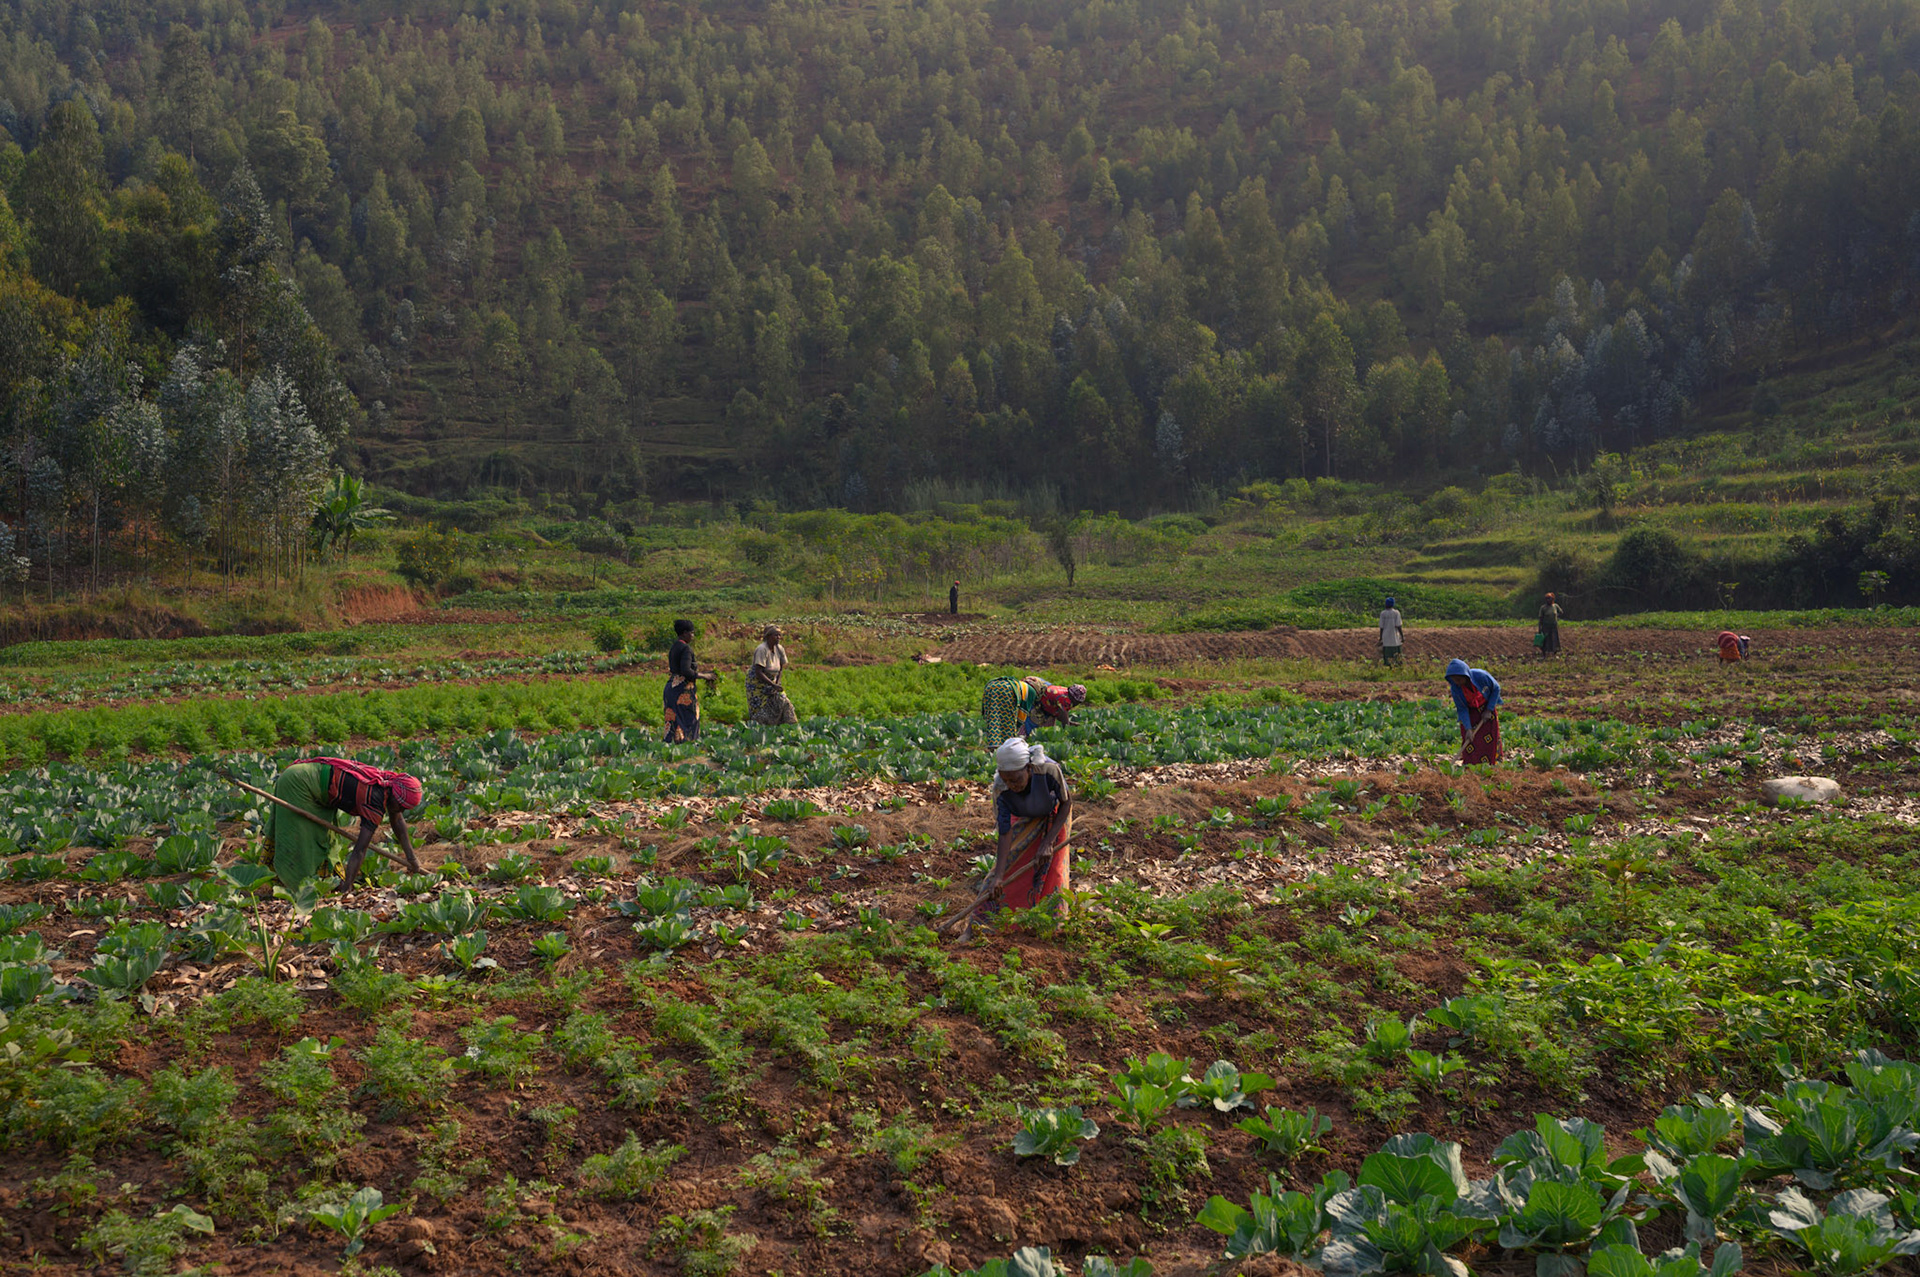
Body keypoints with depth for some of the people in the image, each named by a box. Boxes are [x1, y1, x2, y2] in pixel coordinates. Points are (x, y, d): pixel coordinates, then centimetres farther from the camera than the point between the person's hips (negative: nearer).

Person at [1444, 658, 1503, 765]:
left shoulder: (1481, 676, -32)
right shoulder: (1455, 688, -26)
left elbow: (1496, 688, -13)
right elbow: (1462, 709, -16)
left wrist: (1489, 710, -15)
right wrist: (1468, 729, -25)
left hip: (1487, 708, -1)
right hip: (1470, 712, 1)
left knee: (1490, 739, -1)